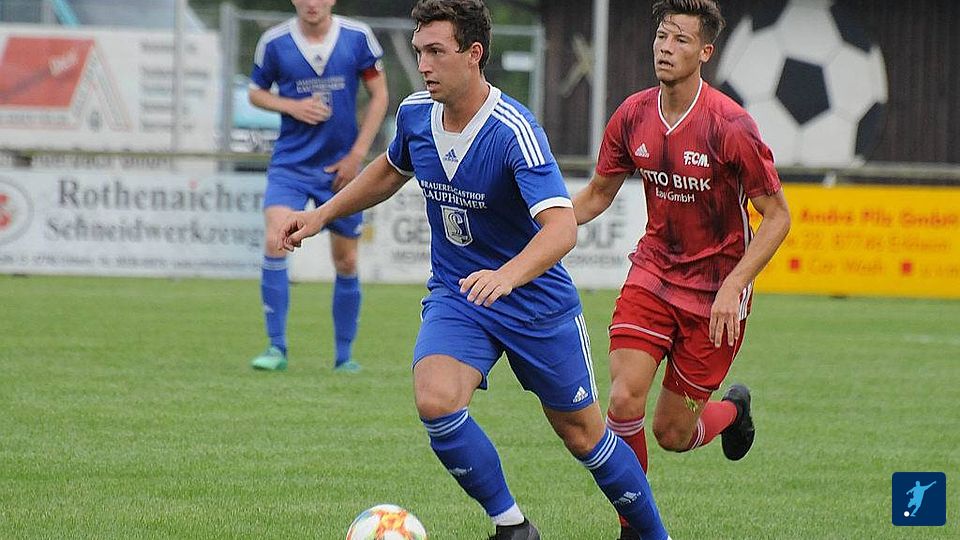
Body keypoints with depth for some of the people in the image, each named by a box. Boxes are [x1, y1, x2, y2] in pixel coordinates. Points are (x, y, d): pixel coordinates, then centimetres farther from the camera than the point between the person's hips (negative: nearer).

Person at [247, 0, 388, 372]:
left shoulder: (358, 37, -5)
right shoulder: (274, 42, -5)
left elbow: (379, 95, 2)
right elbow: (256, 92, 9)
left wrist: (357, 153, -5)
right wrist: (291, 106, -12)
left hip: (340, 166, 1)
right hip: (290, 163, -1)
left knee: (346, 262, 6)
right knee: (275, 241, -20)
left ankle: (344, 355, 22)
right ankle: (276, 348, -12)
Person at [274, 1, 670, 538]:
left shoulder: (514, 131, -26)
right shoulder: (415, 113, -7)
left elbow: (562, 227, -38)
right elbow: (391, 170, 19)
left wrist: (507, 276, -55)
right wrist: (323, 214, 12)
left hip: (537, 299, -4)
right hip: (455, 296, 4)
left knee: (583, 433, 7)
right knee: (435, 403, -24)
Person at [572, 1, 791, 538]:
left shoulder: (730, 126, -18)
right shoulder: (633, 116, -4)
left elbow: (776, 216, -12)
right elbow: (597, 195, 11)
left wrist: (732, 286, -22)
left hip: (716, 286, -4)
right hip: (653, 271, 4)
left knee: (673, 433, 2)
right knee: (624, 400, -16)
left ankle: (734, 408, 38)